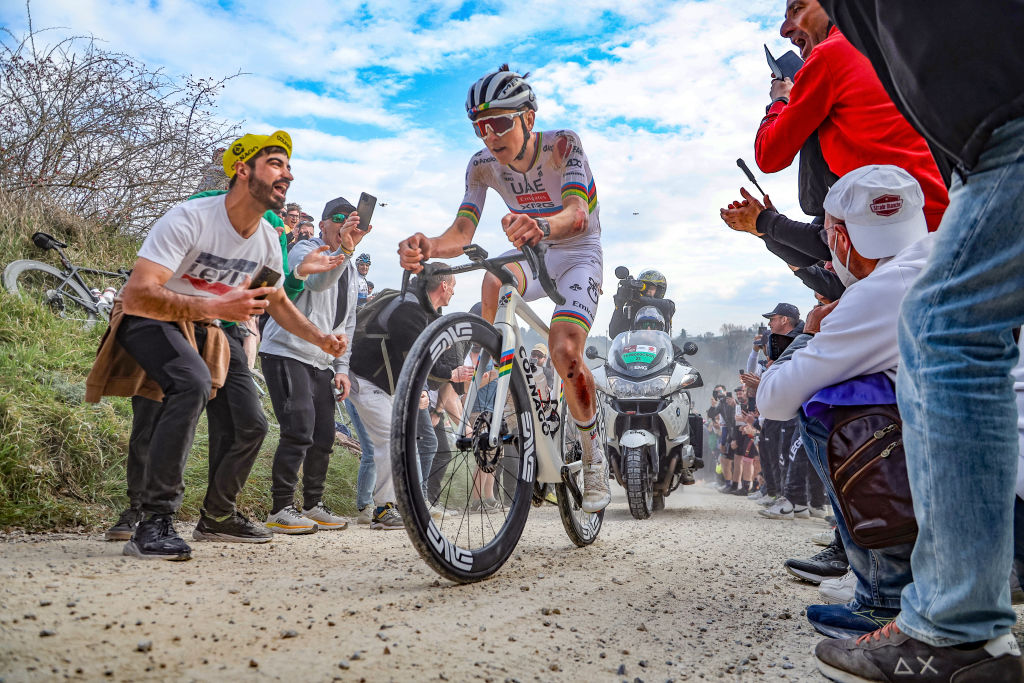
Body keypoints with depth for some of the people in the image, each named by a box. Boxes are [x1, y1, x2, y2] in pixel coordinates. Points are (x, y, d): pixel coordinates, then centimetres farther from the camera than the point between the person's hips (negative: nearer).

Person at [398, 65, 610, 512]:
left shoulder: (563, 144, -22)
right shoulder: (483, 165, -12)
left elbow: (577, 214, -39)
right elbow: (461, 234, -22)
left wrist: (541, 226, -62)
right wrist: (427, 248, -46)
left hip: (578, 254, -3)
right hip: (530, 256, 3)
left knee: (564, 351, -25)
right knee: (495, 279, -34)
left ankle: (594, 454, 1)